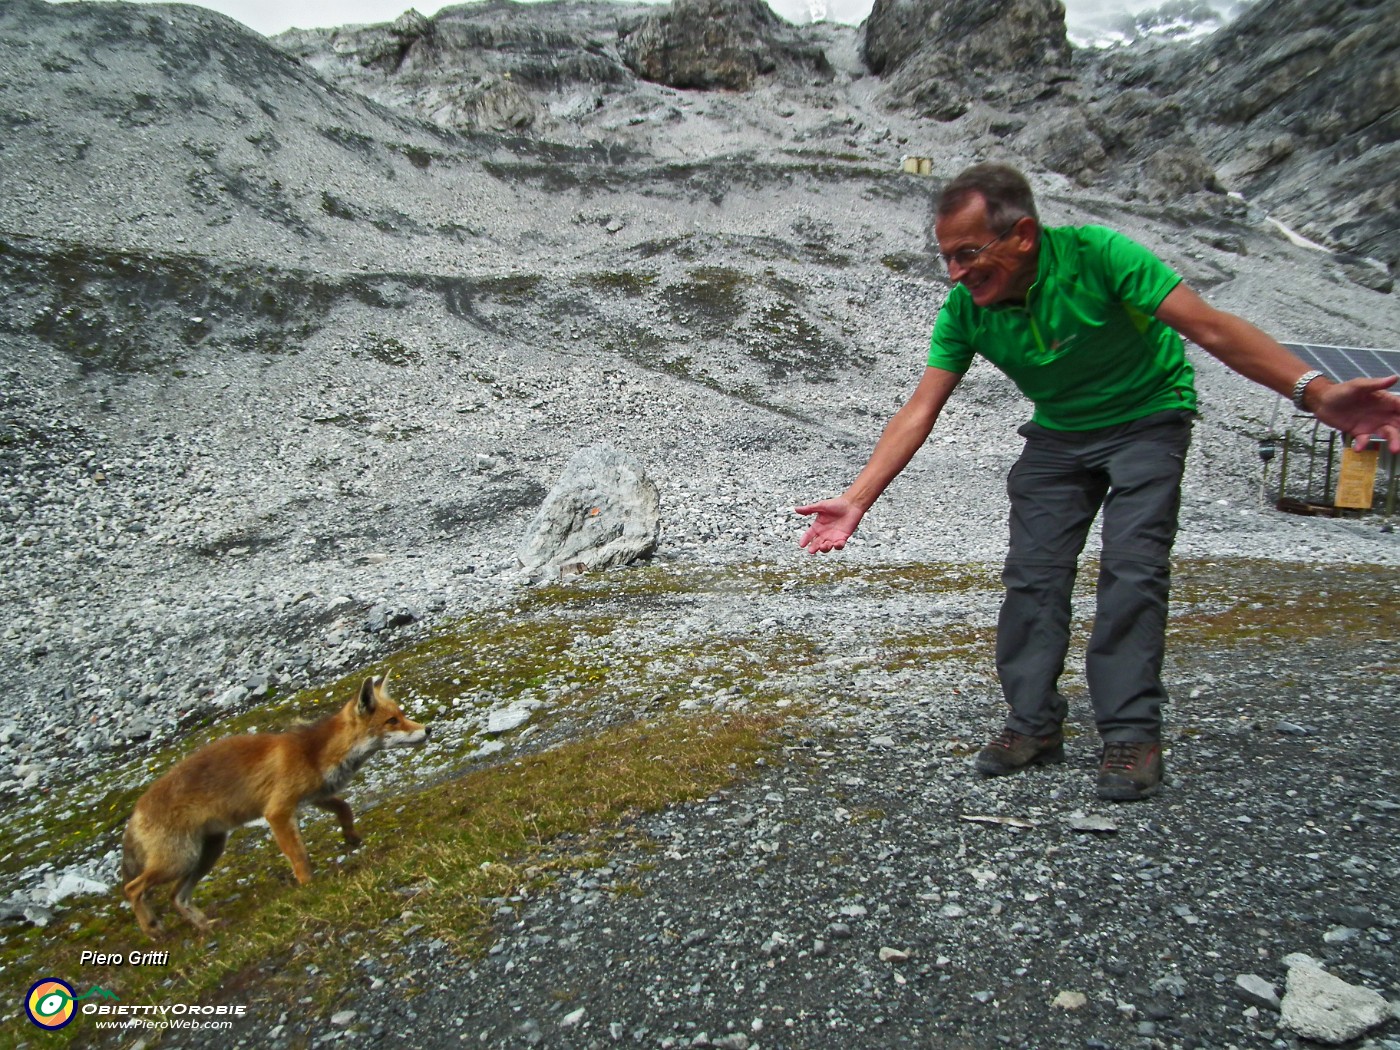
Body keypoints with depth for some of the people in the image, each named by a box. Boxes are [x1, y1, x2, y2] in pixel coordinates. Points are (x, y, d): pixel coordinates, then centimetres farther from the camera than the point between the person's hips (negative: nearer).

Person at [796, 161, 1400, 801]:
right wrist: (856, 499, -23)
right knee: (1031, 573, -5)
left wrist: (1316, 392, -42)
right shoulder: (965, 309, -17)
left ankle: (1132, 734, -6)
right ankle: (1034, 724, 4)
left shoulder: (1093, 255, -30)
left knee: (1132, 569, -15)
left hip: (1147, 419, -4)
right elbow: (919, 412, -16)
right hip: (1058, 433, 4)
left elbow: (1210, 327, -31)